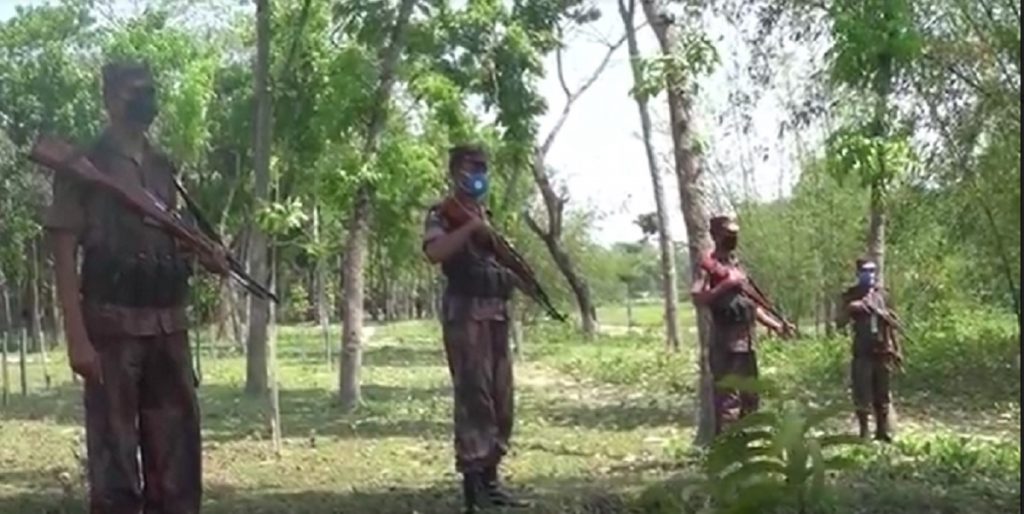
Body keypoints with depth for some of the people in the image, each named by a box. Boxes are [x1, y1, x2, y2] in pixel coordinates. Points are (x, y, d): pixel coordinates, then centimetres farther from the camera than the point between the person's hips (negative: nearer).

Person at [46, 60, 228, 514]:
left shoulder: (163, 169, 16)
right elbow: (64, 255, -7)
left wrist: (205, 258, 1)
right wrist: (77, 337, -17)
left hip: (168, 328, 6)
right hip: (112, 327, -6)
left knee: (177, 462, 8)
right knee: (114, 463, -4)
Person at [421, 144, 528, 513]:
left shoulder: (486, 217, 22)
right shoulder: (442, 215, -2)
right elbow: (434, 252, -21)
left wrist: (518, 271, 12)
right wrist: (470, 227, -22)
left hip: (496, 313, 8)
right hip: (465, 313, -8)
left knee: (500, 400, 8)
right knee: (474, 397, -12)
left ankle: (489, 479, 15)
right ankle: (473, 484, -10)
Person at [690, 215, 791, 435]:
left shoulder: (737, 265, 19)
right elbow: (698, 298, -19)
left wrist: (775, 325, 17)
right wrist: (725, 284, -24)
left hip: (746, 342, 9)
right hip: (726, 344, -9)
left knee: (750, 397, 12)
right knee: (728, 398, -10)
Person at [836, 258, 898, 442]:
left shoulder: (882, 295, 10)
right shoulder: (851, 296, 0)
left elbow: (891, 324, 14)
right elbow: (839, 323, -4)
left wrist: (896, 349, 11)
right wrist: (849, 309, -22)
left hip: (882, 352, 3)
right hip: (863, 353, -3)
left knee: (882, 395, 9)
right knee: (862, 394, -4)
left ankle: (884, 431, 18)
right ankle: (864, 431, 3)